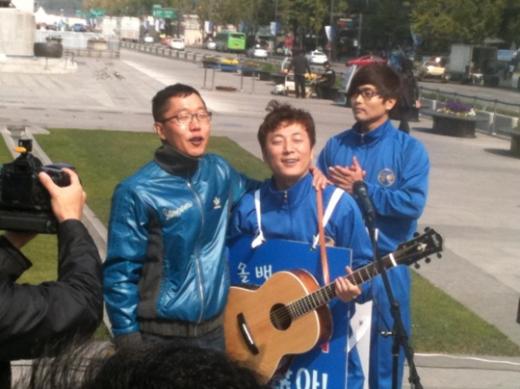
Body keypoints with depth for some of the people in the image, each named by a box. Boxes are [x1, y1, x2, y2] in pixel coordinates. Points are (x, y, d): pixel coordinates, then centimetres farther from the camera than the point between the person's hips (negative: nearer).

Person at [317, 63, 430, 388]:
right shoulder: (336, 145, 5)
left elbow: (413, 203, -16)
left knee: (384, 343, 7)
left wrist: (362, 188, -16)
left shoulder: (409, 149, -6)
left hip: (384, 262, -3)